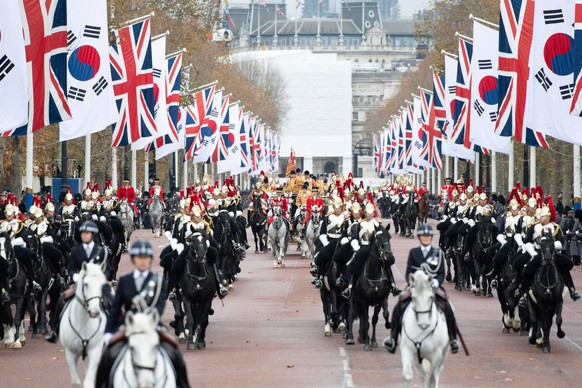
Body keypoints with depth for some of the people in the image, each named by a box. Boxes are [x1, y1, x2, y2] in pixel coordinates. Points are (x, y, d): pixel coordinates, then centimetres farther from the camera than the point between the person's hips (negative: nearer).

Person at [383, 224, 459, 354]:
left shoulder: (438, 253, 9)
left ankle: (452, 340, -14)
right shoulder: (413, 253, 10)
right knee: (399, 307, -20)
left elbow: (442, 273, 5)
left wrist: (436, 282, -16)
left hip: (434, 286, -1)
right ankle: (393, 338, -12)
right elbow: (409, 272, 6)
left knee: (447, 308, -24)